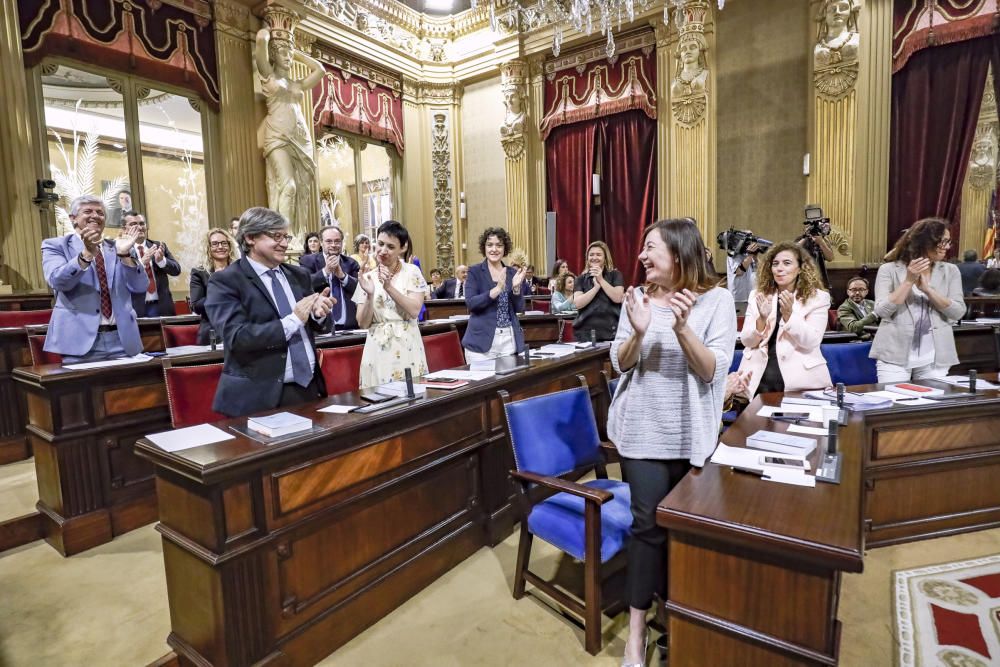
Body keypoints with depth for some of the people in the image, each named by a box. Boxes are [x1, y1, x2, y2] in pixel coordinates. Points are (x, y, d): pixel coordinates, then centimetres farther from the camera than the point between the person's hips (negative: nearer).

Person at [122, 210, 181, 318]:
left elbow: (176, 270, 5)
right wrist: (141, 262, -25)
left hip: (162, 306, 3)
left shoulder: (159, 246, 11)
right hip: (136, 308, -3)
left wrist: (161, 260, -15)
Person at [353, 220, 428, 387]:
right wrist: (370, 295, -14)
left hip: (408, 348, -1)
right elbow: (363, 323, 1)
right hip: (378, 351, 2)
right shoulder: (367, 278, 5)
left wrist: (389, 287, -17)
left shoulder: (412, 272, 0)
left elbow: (414, 311, -11)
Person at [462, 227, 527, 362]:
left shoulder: (513, 273, 8)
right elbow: (470, 303, -13)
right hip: (481, 340, -3)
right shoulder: (475, 272, -1)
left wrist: (516, 287, -14)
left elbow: (519, 308, 4)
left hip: (509, 339, 3)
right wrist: (497, 289, -24)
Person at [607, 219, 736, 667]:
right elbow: (619, 364, -3)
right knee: (649, 525, 1)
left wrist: (682, 328, -30)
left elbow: (712, 371, -15)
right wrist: (638, 333, -23)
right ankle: (637, 629, 16)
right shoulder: (639, 297, -1)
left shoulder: (716, 300, -8)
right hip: (641, 429, 1)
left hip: (690, 433, 0)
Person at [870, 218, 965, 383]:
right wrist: (909, 281, -16)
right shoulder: (889, 269, -2)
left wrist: (927, 289, -15)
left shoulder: (950, 271, 7)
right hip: (894, 355, -3)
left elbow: (958, 312, -3)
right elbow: (882, 311, -11)